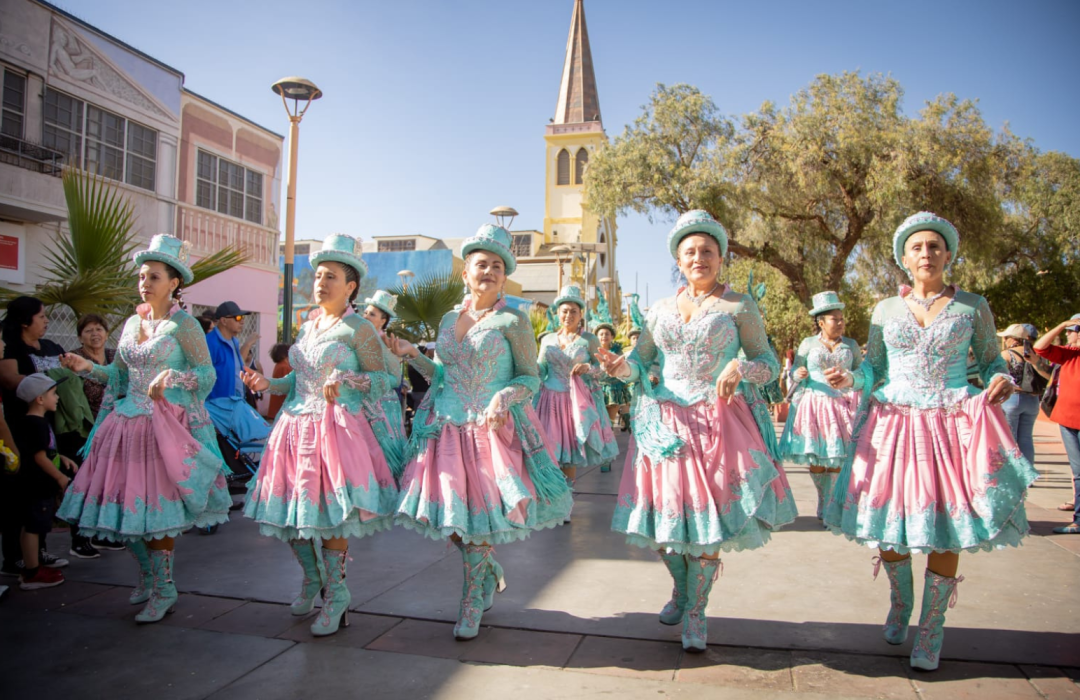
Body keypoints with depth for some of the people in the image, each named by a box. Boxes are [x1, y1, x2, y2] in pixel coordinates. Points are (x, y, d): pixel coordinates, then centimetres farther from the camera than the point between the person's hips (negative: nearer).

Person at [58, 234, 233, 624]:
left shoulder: (183, 325, -6)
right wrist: (88, 368, 0)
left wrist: (173, 377, -26)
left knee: (155, 506, -3)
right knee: (125, 503, 9)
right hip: (127, 421, 6)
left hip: (167, 423, -6)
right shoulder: (132, 324, 12)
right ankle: (148, 576, 31)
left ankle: (163, 589, 13)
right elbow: (119, 375, 17)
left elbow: (207, 373, -10)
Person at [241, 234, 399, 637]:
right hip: (296, 426, 7)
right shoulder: (307, 325, 16)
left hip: (337, 428, -7)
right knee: (291, 512, 10)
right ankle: (312, 578, 33)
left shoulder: (358, 328, -5)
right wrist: (268, 384, 8)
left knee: (331, 514, -6)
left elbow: (382, 379, -8)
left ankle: (336, 597, 10)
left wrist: (346, 380, -24)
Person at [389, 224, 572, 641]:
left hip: (494, 429, -5)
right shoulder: (449, 320, 12)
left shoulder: (512, 322, -4)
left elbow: (531, 378, -4)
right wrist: (412, 355, 6)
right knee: (448, 515, 7)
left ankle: (473, 600, 19)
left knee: (478, 514, -3)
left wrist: (504, 398, -22)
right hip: (446, 428, 5)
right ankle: (490, 574, 35)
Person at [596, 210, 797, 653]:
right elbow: (640, 362, 11)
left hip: (717, 422, -3)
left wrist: (740, 367, -19)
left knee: (707, 522, -1)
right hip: (664, 422, 3)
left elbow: (770, 365, 2)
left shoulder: (739, 306, 2)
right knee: (662, 519, 7)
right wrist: (619, 366, -11)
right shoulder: (660, 310, 12)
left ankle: (695, 612, 20)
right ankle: (681, 590, 36)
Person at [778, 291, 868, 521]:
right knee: (816, 459, 1)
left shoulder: (851, 345, 10)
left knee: (838, 460, -2)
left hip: (843, 405, 1)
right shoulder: (808, 344, 5)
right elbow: (794, 370, 8)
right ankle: (824, 501, 18)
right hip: (814, 405, -1)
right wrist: (798, 373, -14)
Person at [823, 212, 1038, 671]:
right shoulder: (886, 309, 8)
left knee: (946, 529, -2)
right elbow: (873, 366, 10)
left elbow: (991, 361, 9)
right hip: (894, 422, 1)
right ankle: (898, 606, 31)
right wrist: (849, 380, -10)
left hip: (952, 423, -1)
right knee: (890, 520, 4)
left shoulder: (972, 306, 5)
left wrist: (1000, 381, -12)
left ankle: (931, 629, 16)